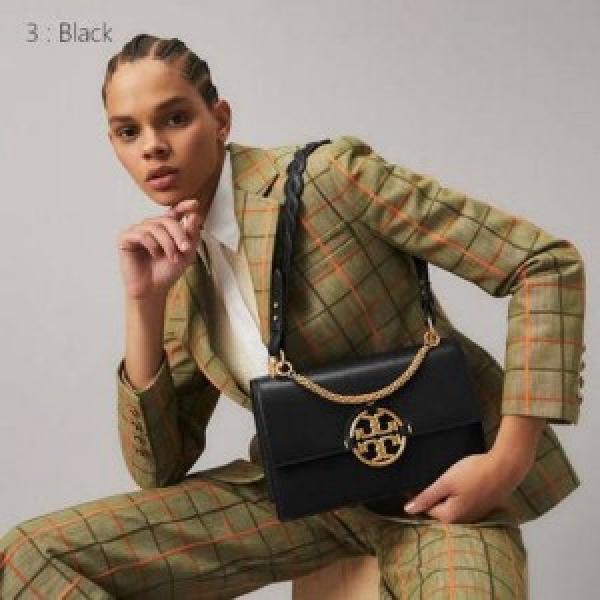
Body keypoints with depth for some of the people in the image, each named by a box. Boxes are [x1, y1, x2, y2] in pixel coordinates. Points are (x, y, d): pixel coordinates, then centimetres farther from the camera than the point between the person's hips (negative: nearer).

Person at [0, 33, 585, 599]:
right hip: (305, 492, 5)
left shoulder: (331, 175, -15)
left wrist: (507, 464, -20)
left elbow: (548, 262, -16)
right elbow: (158, 470, 2)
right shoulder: (180, 274, 4)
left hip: (440, 487, -5)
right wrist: (143, 302, -10)